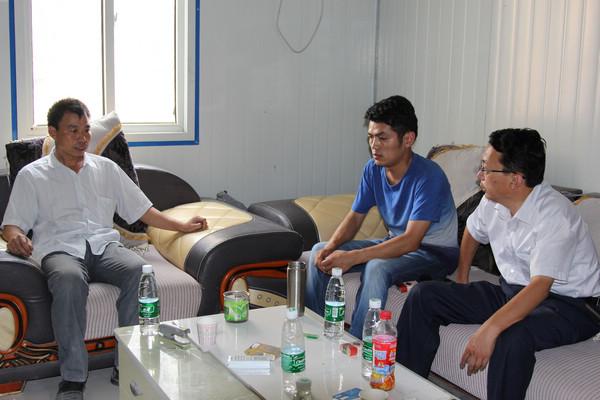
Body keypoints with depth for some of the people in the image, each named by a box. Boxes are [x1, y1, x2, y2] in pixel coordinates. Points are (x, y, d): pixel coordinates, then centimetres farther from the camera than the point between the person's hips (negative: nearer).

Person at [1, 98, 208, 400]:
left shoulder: (106, 168, 21)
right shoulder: (32, 175, 13)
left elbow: (142, 210, 21)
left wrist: (182, 226, 11)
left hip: (104, 244, 2)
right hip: (60, 249, -2)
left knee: (138, 269, -32)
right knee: (69, 279, -39)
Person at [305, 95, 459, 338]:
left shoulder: (428, 177, -27)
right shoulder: (373, 169, -6)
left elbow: (411, 241, -32)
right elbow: (355, 217, 2)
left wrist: (352, 257, -38)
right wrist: (331, 247, -19)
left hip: (436, 252, -7)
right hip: (397, 242, 7)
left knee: (377, 267, -37)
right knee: (320, 252, -4)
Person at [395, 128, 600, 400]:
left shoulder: (554, 215, -25)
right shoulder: (493, 202, -2)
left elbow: (540, 286, -33)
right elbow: (473, 231, 22)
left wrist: (489, 329, -42)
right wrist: (461, 281, 20)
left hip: (566, 304, -8)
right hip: (511, 291, 8)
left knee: (513, 336, -41)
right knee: (423, 295, -2)